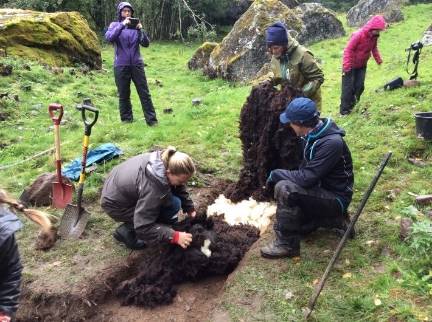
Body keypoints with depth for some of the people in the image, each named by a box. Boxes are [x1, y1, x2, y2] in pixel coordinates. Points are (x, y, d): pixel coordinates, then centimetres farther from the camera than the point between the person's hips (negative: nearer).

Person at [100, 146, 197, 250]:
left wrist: (191, 210, 0)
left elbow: (180, 189, 4)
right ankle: (126, 231, -4)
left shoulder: (166, 161, -15)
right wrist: (175, 236, -30)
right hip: (115, 204, -8)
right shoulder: (152, 189, -38)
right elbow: (143, 227, -32)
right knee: (173, 204, -14)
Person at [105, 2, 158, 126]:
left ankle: (151, 120, 3)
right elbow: (109, 38, -15)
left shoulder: (136, 26, 8)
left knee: (144, 93, -1)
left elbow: (146, 44, 0)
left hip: (137, 64, 1)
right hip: (121, 65, -1)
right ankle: (126, 119, 18)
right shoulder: (114, 25, 6)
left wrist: (140, 30, -15)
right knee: (123, 94, 6)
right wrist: (122, 25, -23)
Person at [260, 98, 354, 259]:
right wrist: (280, 176, 0)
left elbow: (306, 178, -30)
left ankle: (287, 244, -14)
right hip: (321, 190, 10)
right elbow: (306, 169, 13)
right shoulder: (314, 134, -1)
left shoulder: (331, 142, -30)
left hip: (335, 198, -9)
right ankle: (333, 219, 16)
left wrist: (276, 174, -18)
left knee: (284, 189, -28)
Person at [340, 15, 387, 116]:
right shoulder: (358, 35, -26)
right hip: (351, 65, -7)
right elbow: (348, 49, -25)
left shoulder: (374, 36, -3)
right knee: (348, 87, -4)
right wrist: (346, 65, -29)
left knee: (359, 86, 5)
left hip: (362, 65, 7)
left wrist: (378, 59, 7)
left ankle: (353, 105, 19)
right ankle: (344, 110, 1)